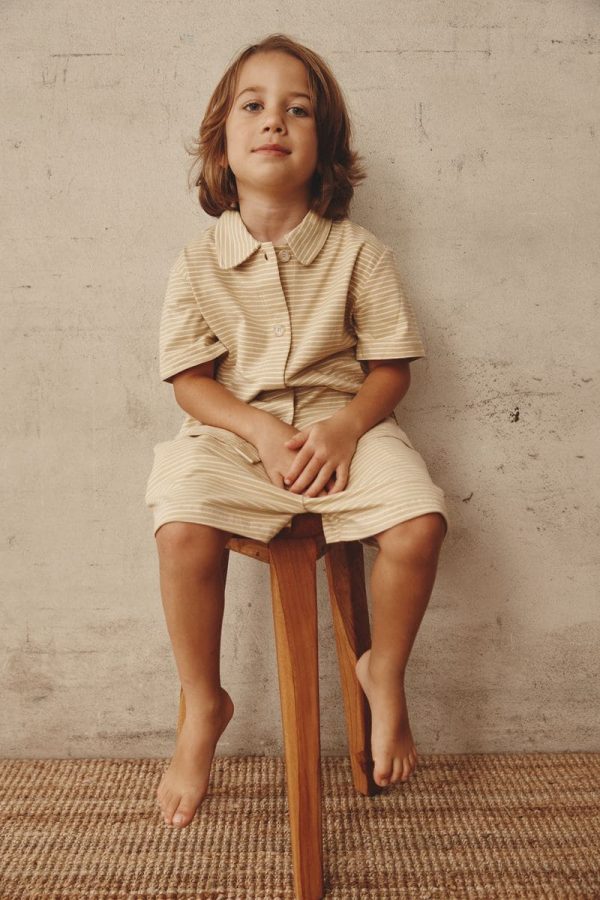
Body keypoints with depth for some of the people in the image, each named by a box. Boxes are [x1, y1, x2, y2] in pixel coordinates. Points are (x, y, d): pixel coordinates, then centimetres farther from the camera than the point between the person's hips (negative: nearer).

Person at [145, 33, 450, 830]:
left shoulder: (359, 252, 1)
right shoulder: (198, 262, 2)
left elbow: (390, 365, 1)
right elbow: (189, 377, 0)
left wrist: (345, 427, -17)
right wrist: (259, 429, -17)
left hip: (342, 424, 1)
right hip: (235, 429, 0)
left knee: (420, 520, -25)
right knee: (182, 529, -28)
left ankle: (384, 672, 7)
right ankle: (204, 707, -1)